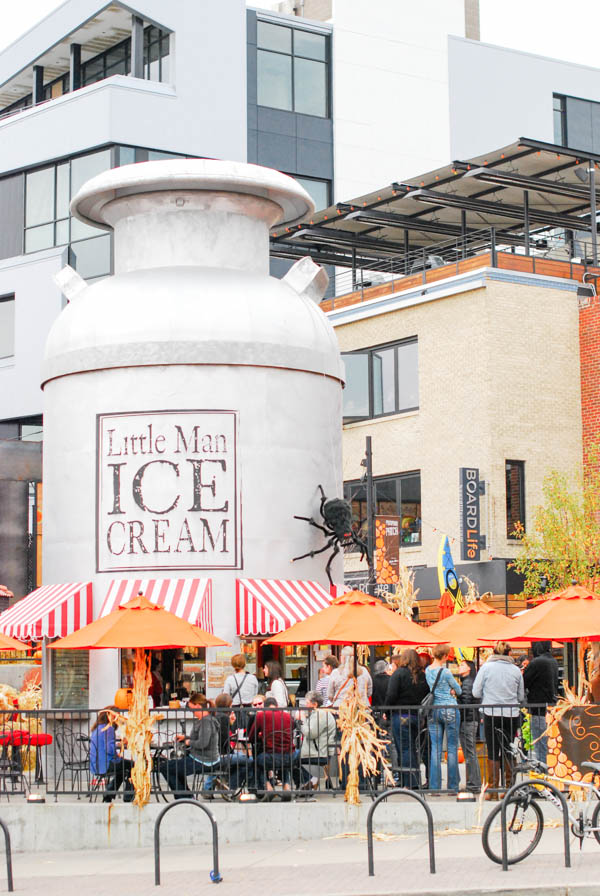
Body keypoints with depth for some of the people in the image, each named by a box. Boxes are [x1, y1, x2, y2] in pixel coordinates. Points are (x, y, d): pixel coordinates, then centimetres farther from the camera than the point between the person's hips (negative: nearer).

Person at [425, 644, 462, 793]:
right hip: (449, 710, -6)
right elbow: (459, 690, -2)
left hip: (433, 710, 6)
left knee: (435, 748, 6)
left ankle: (434, 786, 3)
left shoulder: (427, 670, 6)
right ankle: (453, 787, 3)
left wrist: (449, 690, 8)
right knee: (452, 748, 1)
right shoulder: (445, 672, -13)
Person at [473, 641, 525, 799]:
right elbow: (521, 697, 10)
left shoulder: (486, 667, -4)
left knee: (493, 752, 3)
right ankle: (509, 788, 12)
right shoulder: (516, 670, 3)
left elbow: (476, 692, -2)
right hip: (512, 715, 2)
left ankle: (493, 791, 4)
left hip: (492, 714, -2)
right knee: (508, 752, 10)